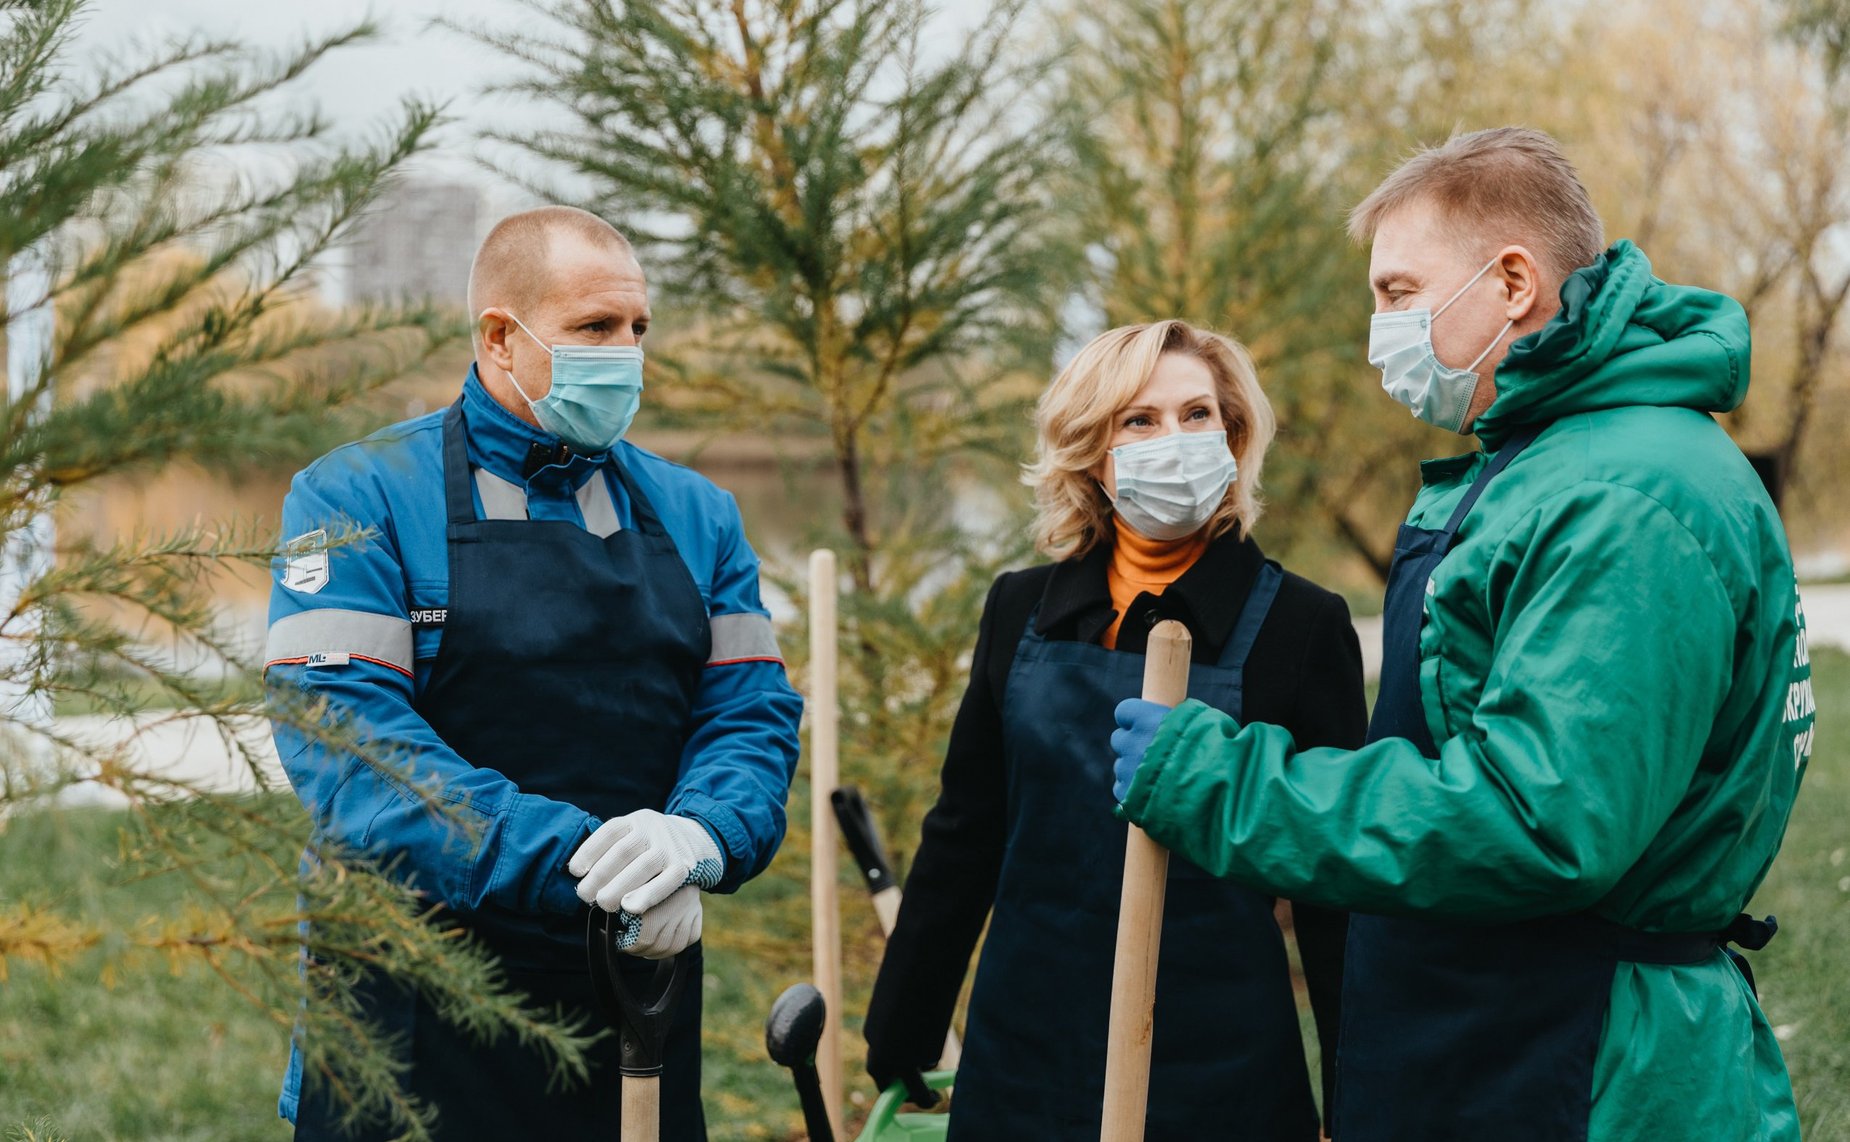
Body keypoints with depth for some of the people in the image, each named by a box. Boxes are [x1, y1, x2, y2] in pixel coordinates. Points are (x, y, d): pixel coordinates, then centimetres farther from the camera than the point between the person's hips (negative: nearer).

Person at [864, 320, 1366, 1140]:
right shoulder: (1021, 611, 4)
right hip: (1025, 1052, 3)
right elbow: (961, 841, 11)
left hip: (1213, 1064, -3)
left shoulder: (1297, 624, -5)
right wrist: (896, 1049, 10)